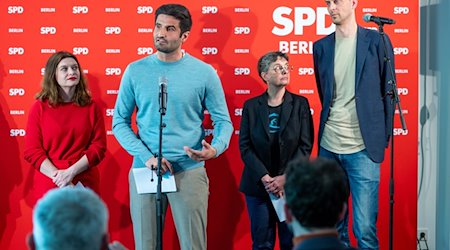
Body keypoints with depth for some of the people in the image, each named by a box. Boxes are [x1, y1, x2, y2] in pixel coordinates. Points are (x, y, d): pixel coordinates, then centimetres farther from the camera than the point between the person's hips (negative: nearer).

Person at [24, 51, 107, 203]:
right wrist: (58, 176, -15)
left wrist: (71, 171, -14)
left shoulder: (91, 107, 6)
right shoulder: (40, 107, 2)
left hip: (85, 184, 1)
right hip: (49, 185, -1)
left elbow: (99, 146, -1)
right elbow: (32, 150, -4)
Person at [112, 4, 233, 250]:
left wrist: (215, 149, -20)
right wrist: (146, 157, -10)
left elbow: (223, 121, 2)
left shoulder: (204, 72, -1)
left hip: (189, 171, -1)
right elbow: (120, 121, 4)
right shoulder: (135, 71, 2)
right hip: (144, 171, 1)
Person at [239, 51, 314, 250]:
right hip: (258, 185, 1)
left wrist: (285, 177, -12)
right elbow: (245, 146, -1)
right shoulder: (251, 106, 4)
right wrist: (264, 178, -13)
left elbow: (306, 145, -2)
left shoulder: (300, 104, 3)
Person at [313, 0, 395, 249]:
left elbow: (388, 92, 2)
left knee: (365, 228, -5)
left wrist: (383, 137, 0)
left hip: (362, 148, -3)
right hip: (328, 147, 4)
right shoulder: (321, 46, 10)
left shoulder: (377, 41, 0)